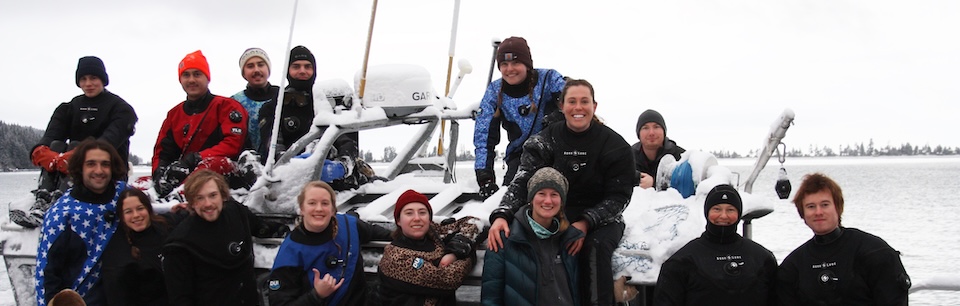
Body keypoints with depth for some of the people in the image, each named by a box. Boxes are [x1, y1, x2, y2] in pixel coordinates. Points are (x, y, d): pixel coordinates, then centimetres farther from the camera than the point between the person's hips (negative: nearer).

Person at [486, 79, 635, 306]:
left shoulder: (615, 146, -3)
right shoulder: (544, 141, 1)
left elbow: (619, 195, -5)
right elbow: (522, 181, -10)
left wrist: (586, 223, -23)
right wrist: (501, 215, -30)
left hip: (601, 219, -1)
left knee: (595, 247, -34)